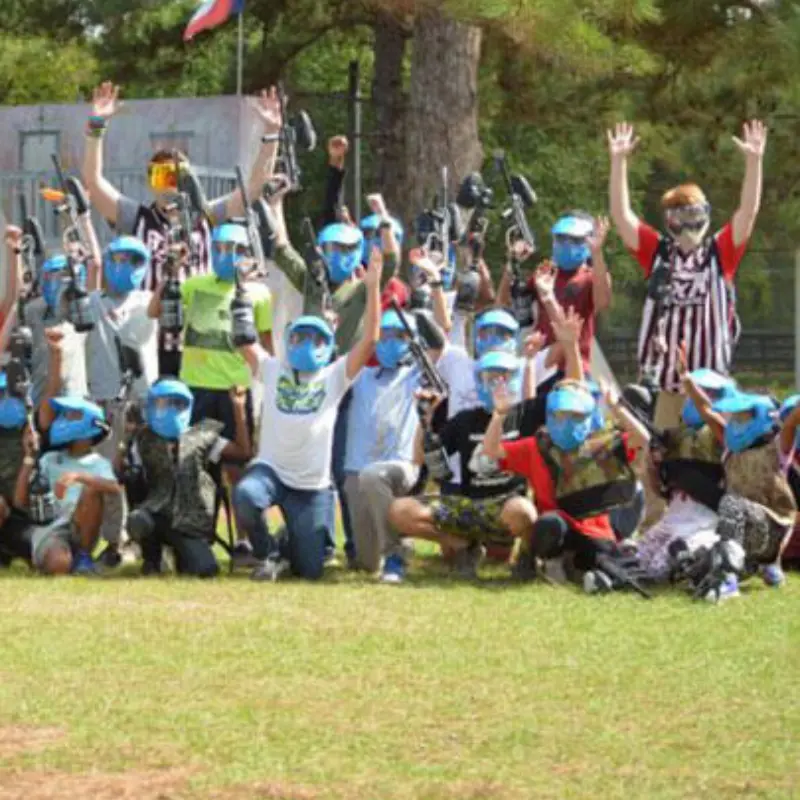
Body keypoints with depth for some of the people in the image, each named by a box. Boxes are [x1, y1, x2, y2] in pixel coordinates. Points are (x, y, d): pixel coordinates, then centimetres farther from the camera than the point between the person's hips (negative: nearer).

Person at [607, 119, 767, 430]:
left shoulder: (720, 252, 4)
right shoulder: (657, 252, 6)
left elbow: (748, 211, -6)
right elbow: (621, 214, 0)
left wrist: (753, 161, -17)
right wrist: (619, 160, -8)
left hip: (710, 378, -1)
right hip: (668, 376, 1)